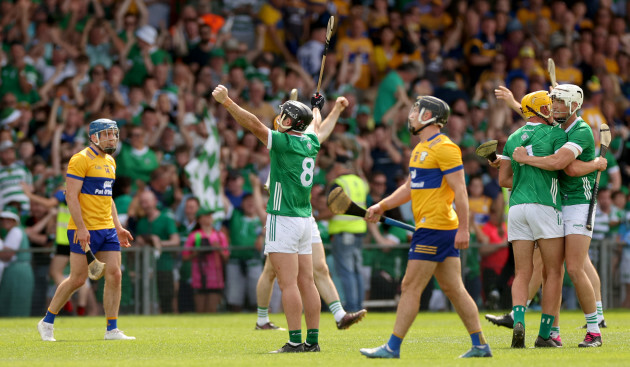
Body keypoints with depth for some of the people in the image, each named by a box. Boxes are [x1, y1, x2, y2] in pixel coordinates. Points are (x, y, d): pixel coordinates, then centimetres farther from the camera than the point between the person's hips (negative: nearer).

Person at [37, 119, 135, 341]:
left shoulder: (110, 162, 17)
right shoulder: (81, 160, -9)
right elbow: (71, 195, -15)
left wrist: (118, 227, 20)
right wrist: (80, 227, -21)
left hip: (107, 230, 8)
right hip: (84, 230, -8)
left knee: (114, 275, -2)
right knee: (78, 279, -5)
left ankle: (112, 330, 3)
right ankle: (47, 323, 10)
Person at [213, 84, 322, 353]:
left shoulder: (283, 142, -11)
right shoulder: (311, 142, 10)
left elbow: (253, 124, -20)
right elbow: (316, 125, 33)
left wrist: (226, 102, -21)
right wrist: (316, 107, 54)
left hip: (283, 219, -8)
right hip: (305, 218, 8)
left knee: (288, 283, -10)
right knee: (306, 282, 8)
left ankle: (295, 341, -14)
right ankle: (312, 340, 9)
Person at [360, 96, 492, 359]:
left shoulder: (444, 148, -13)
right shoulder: (421, 149, 18)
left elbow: (460, 190, -18)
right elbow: (410, 188, 27)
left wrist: (463, 228, -22)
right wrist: (381, 206, 19)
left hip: (435, 228, -10)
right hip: (428, 227, 10)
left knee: (410, 287, -7)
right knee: (453, 289, 9)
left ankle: (393, 347, -4)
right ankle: (480, 345, 11)